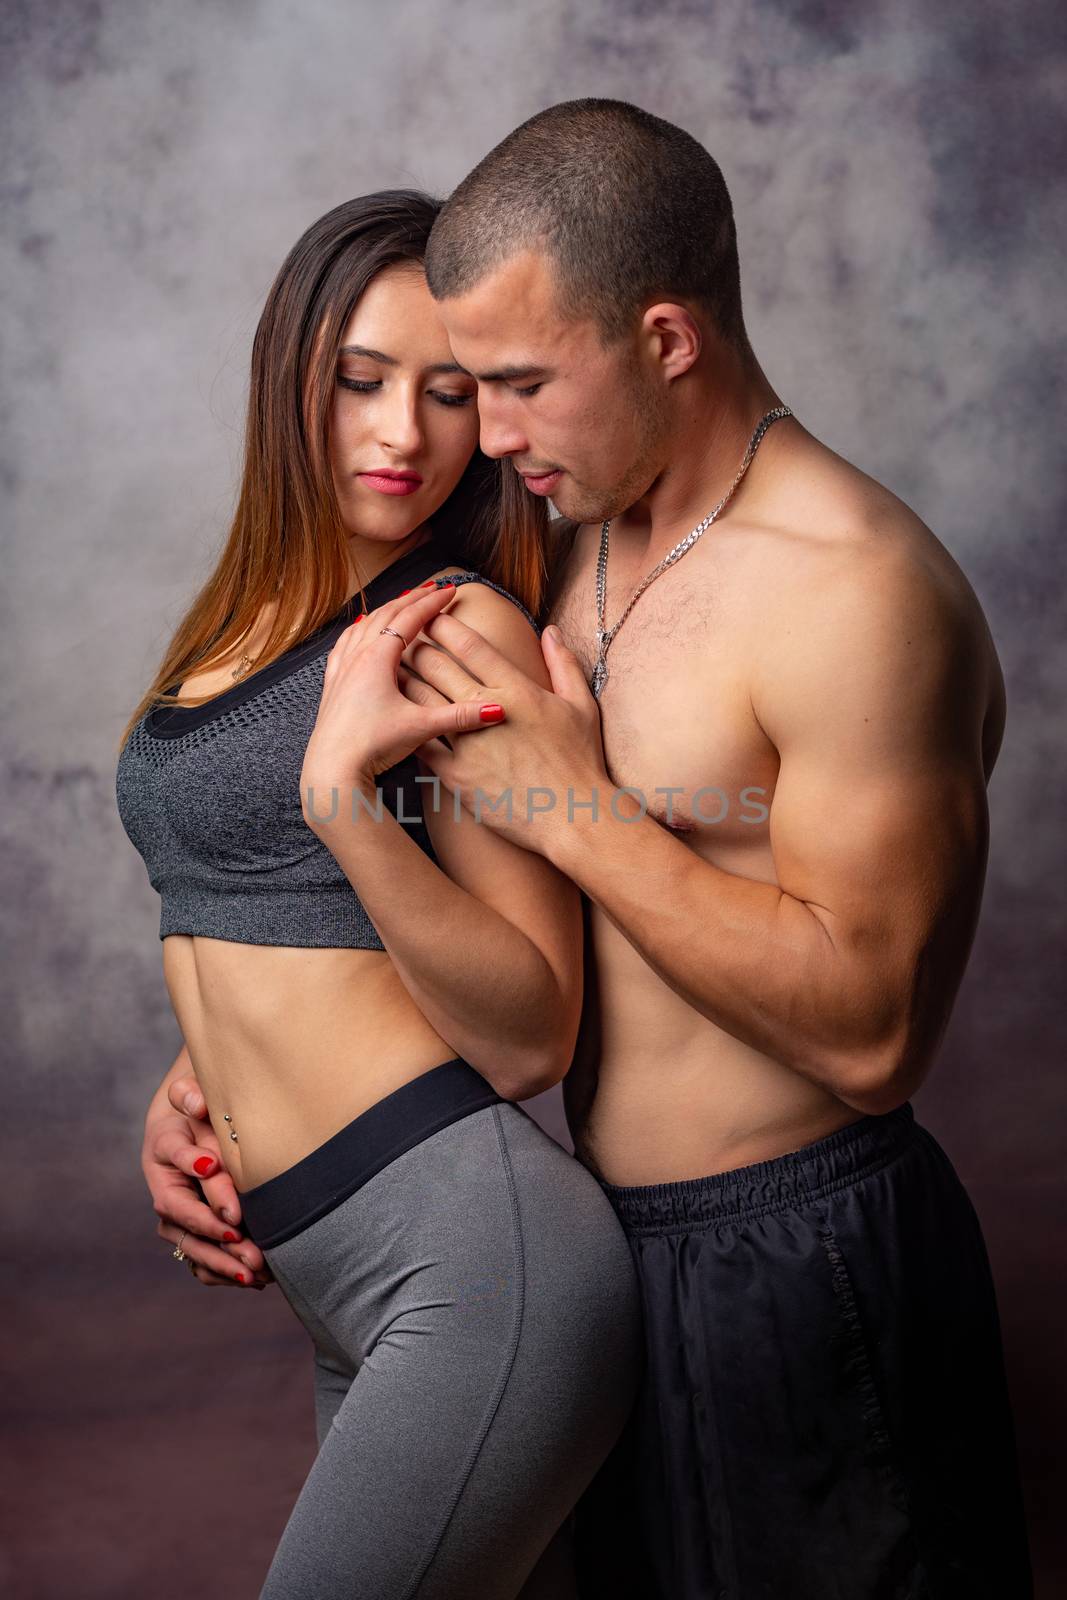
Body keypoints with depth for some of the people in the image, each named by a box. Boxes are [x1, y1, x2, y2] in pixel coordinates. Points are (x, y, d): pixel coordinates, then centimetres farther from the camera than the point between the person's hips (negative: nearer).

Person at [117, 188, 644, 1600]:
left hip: (478, 1257, -7)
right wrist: (188, 1094, 10)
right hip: (336, 1297, 7)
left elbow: (528, 1042, -14)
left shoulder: (461, 627, -11)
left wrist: (344, 793, -23)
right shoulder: (244, 617, 13)